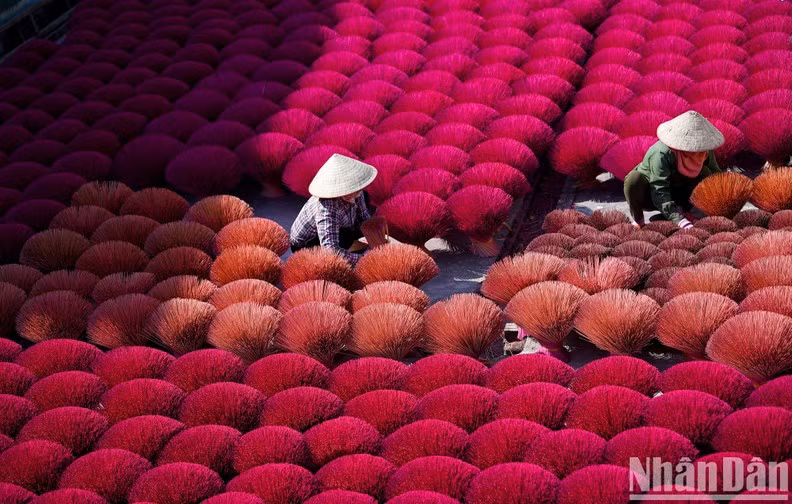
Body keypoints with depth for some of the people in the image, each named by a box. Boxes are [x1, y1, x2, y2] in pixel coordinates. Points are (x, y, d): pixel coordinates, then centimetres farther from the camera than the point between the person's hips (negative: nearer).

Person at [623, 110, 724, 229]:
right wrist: (680, 221, -52)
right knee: (634, 178, -39)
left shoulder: (705, 151, -17)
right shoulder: (661, 154, -36)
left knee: (705, 174, -20)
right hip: (648, 195, -5)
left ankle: (682, 210, -1)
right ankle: (637, 219, -15)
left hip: (676, 194, 5)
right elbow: (660, 194, -41)